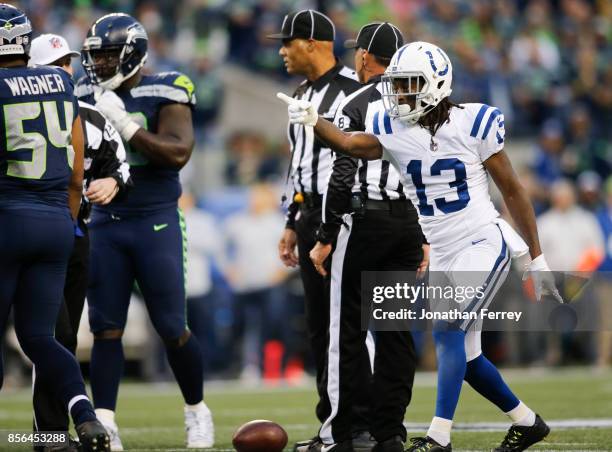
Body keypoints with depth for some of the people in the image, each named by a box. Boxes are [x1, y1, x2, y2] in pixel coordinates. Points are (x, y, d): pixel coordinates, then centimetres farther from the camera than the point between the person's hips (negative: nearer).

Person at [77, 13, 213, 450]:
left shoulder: (165, 94, -8)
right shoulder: (89, 96, 8)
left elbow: (178, 153, -20)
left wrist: (125, 124, -23)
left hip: (156, 222, -4)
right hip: (105, 223, 4)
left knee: (172, 329, 0)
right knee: (106, 328, 0)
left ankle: (197, 410, 20)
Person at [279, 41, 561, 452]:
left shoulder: (473, 124, -11)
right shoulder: (392, 130, -2)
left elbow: (512, 191, -3)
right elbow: (351, 144, -23)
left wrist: (537, 259, 1)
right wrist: (313, 121, -44)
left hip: (483, 244, -6)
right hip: (440, 256, 6)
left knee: (448, 329, -23)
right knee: (464, 356, 11)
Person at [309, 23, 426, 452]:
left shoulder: (358, 106, -9)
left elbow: (342, 179, -13)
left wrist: (326, 238, -8)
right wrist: (426, 238, 15)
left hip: (365, 220, -5)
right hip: (410, 223, 6)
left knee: (347, 330, 0)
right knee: (397, 330, 8)